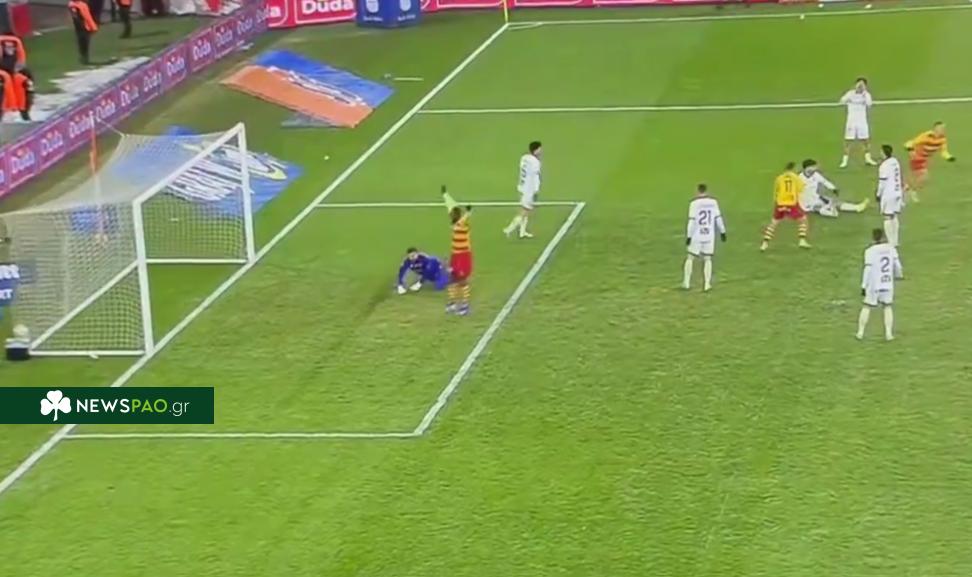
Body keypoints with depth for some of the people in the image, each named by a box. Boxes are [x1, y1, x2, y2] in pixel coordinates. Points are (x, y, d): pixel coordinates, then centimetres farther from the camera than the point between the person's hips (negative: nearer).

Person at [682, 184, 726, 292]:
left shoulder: (694, 203, -9)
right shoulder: (713, 202, 0)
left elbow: (692, 221, -12)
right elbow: (718, 218, 5)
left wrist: (688, 236, -9)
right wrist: (722, 232, 15)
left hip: (696, 236, -2)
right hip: (709, 236, 2)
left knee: (690, 258, 10)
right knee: (707, 259, 10)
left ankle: (686, 283, 9)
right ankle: (707, 285, 4)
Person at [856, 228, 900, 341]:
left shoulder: (870, 251, -12)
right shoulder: (891, 248, -1)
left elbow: (867, 269, -15)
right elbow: (897, 265, 7)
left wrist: (863, 286, -10)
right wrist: (898, 275, 29)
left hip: (873, 284, -2)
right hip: (888, 284, 3)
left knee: (867, 307, 10)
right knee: (887, 307, 15)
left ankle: (860, 333, 10)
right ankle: (888, 333, 8)